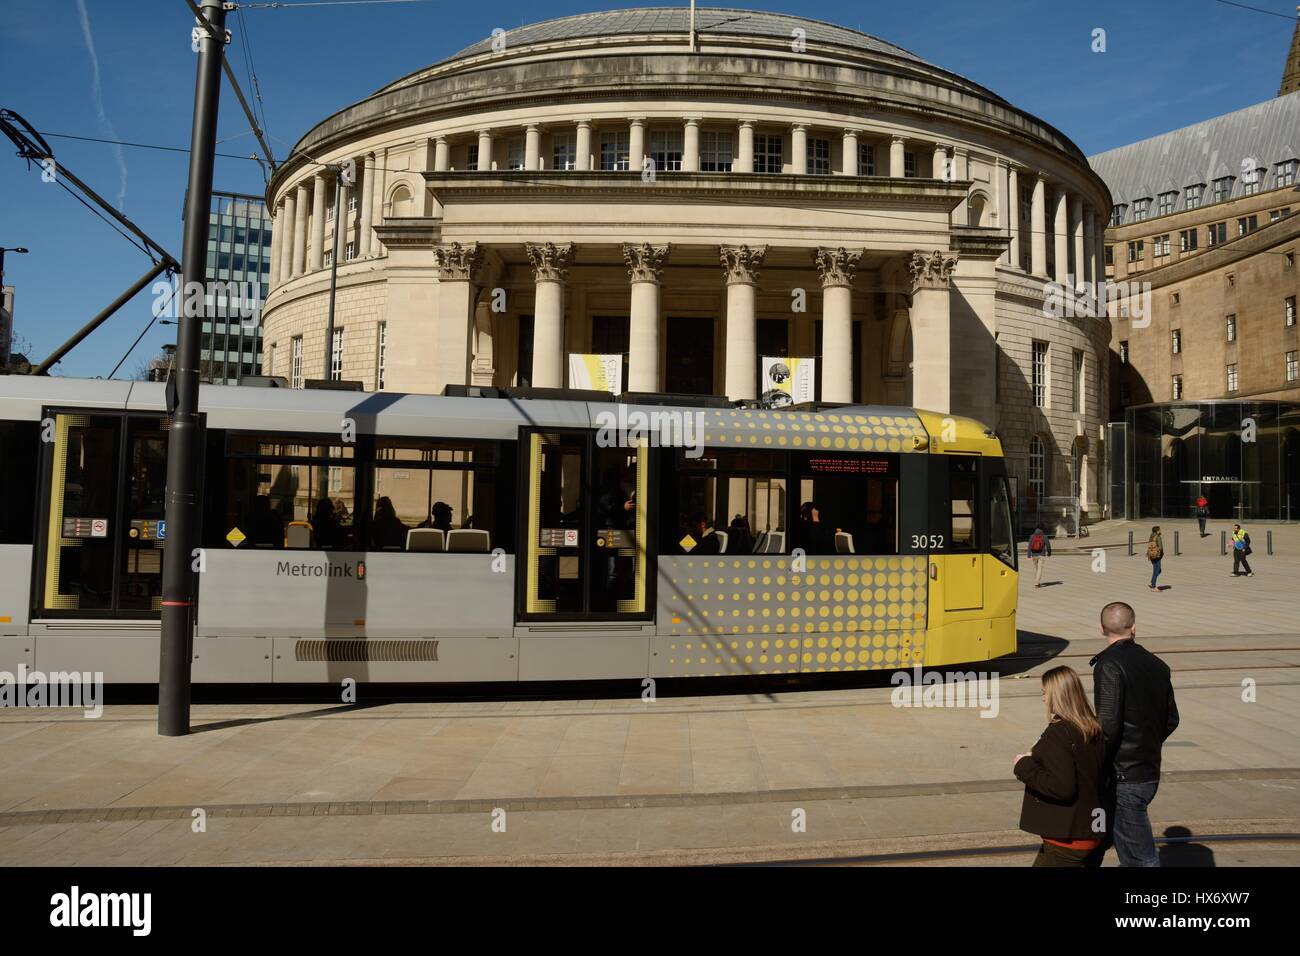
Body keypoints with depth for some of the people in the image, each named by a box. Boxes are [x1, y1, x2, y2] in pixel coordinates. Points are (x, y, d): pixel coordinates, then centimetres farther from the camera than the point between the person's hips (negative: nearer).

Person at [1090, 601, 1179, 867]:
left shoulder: (1109, 666, -17)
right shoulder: (1157, 665, 7)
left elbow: (1108, 725, -22)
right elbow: (1171, 720, 14)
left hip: (1124, 775, -8)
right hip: (1151, 771, 8)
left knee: (1141, 857, 0)